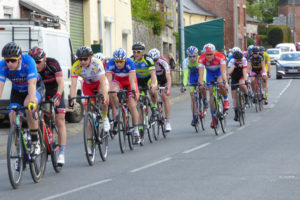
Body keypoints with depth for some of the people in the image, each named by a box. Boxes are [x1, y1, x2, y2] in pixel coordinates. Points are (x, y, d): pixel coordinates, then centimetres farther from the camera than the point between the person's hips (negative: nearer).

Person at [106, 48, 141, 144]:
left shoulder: (130, 63, -32)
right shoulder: (110, 64, -27)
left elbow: (132, 81, -38)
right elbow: (108, 80, -32)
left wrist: (134, 92, -52)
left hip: (129, 81, -2)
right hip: (118, 81, 2)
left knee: (132, 105, -13)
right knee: (112, 92, -33)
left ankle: (136, 132, -3)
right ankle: (115, 115, -18)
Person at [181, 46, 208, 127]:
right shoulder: (186, 61, -26)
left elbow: (203, 71, -42)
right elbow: (185, 74, -33)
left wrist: (203, 81, -57)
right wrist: (184, 85, -46)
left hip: (200, 74, -2)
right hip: (192, 75, 2)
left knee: (202, 87, -31)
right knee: (192, 96, -5)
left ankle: (205, 100, -1)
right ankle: (194, 116, 1)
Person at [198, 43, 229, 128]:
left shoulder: (220, 56, -34)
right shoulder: (202, 58, -30)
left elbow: (223, 71, -39)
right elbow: (201, 73, -33)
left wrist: (225, 82, -52)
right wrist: (200, 84, -46)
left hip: (219, 70, -2)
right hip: (210, 72, 2)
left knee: (220, 84, -33)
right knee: (211, 93, -7)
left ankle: (226, 99, -4)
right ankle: (214, 116, -1)